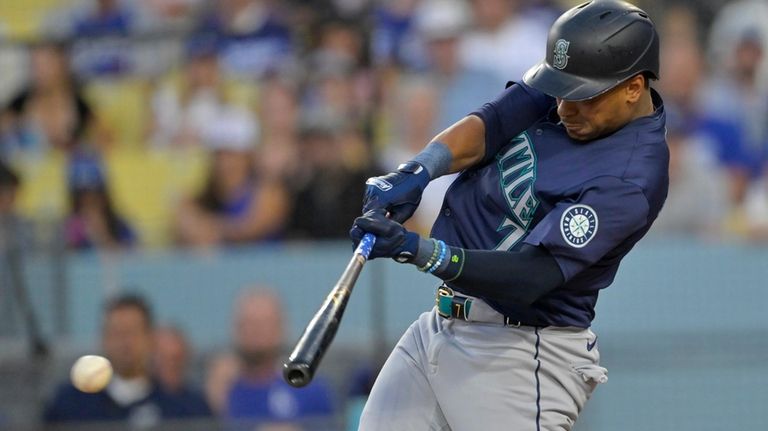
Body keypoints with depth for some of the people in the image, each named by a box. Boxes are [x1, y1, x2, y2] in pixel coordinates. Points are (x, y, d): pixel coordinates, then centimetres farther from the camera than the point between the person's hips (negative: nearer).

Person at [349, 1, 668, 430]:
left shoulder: (630, 181, -23)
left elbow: (530, 276, -28)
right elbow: (490, 125, -7)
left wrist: (422, 251, -39)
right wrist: (415, 172, -26)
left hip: (519, 352, -8)